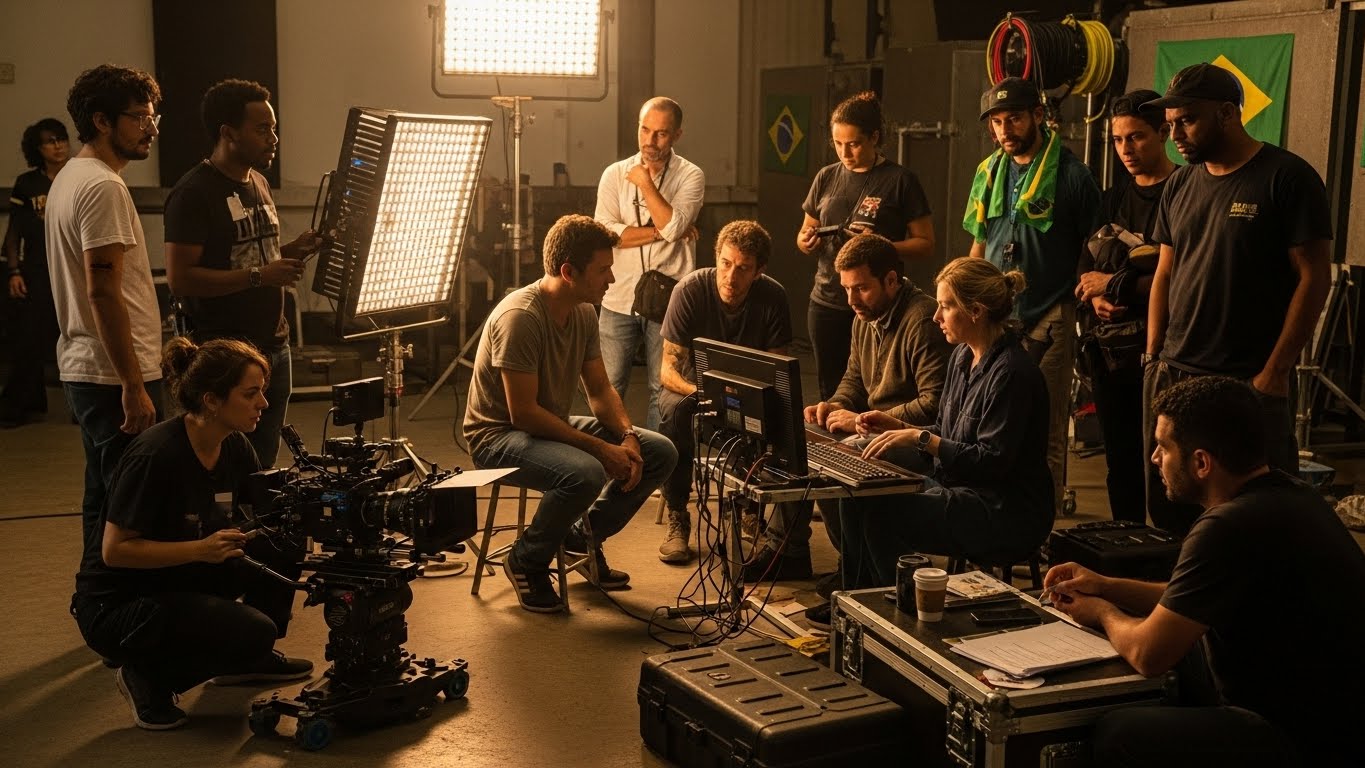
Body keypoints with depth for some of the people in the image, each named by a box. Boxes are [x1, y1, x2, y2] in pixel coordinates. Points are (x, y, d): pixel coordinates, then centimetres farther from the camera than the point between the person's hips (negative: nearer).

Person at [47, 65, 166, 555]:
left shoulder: (69, 178, 16)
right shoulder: (103, 187, -16)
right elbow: (103, 292, -22)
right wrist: (133, 385, -22)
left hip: (81, 369, 11)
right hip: (114, 377, -11)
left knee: (103, 502, 17)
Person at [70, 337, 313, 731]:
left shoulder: (234, 447, -3)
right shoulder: (156, 455, -27)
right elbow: (114, 550, -23)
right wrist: (200, 548, -31)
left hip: (185, 579, 8)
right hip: (115, 605, -8)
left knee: (284, 547, -5)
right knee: (254, 631, -25)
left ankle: (248, 658, 13)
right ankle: (148, 675, -3)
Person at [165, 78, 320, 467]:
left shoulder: (259, 183, 14)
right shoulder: (194, 192, -12)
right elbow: (180, 278, -19)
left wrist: (292, 251, 5)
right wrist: (258, 276, -22)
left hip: (273, 346, 8)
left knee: (264, 465, 13)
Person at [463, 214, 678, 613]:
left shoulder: (584, 313, 1)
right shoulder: (520, 317, -25)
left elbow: (600, 390, 9)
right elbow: (523, 413, -27)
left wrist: (627, 437, -11)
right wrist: (601, 448, -27)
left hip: (554, 427, 9)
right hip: (498, 435, -8)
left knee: (660, 453, -2)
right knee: (584, 473, -37)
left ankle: (583, 537, 14)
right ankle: (526, 561, -9)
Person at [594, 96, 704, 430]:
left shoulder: (691, 176, 1)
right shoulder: (615, 174, 6)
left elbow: (674, 226, -16)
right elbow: (604, 233, -7)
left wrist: (646, 183, -9)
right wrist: (659, 230, -10)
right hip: (619, 300, 1)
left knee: (664, 390, 5)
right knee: (609, 389, 3)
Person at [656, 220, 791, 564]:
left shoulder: (773, 297, -14)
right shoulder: (690, 290, -20)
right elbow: (668, 369, -19)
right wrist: (699, 391, -41)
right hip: (693, 386, -1)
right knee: (676, 409, -36)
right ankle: (677, 519, -22)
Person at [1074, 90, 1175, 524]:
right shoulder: (1113, 200, 16)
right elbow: (1086, 268, 18)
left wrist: (1116, 285, -7)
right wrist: (1096, 298, -3)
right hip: (1107, 352, 7)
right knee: (1121, 467, 12)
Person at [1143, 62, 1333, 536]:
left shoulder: (1288, 178, -6)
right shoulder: (1179, 186, 12)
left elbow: (1314, 278, -9)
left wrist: (1275, 372, -13)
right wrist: (1153, 357, 6)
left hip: (1249, 383, -5)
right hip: (1171, 375, 6)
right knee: (1169, 519, 9)